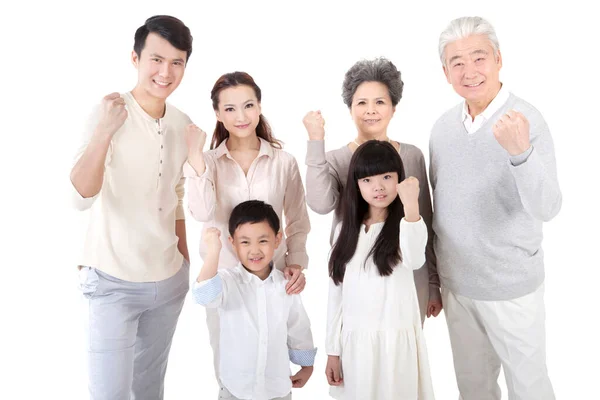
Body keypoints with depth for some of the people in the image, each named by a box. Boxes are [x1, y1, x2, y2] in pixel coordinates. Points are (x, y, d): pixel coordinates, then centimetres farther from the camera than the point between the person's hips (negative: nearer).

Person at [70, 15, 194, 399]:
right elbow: (81, 198, -24)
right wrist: (103, 133, -37)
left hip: (170, 280, 5)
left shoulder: (183, 124, 3)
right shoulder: (109, 115, -13)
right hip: (114, 282, -5)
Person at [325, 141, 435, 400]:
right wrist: (332, 350, 6)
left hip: (396, 339, -3)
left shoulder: (405, 225, -5)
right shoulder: (345, 230, 4)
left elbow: (414, 261, -28)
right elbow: (337, 293, 6)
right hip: (354, 340, 3)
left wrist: (411, 205, -40)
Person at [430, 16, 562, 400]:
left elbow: (547, 208, -24)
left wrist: (520, 152, -42)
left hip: (511, 287, -5)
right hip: (456, 284, 5)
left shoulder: (525, 120, -15)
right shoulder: (443, 127, 1)